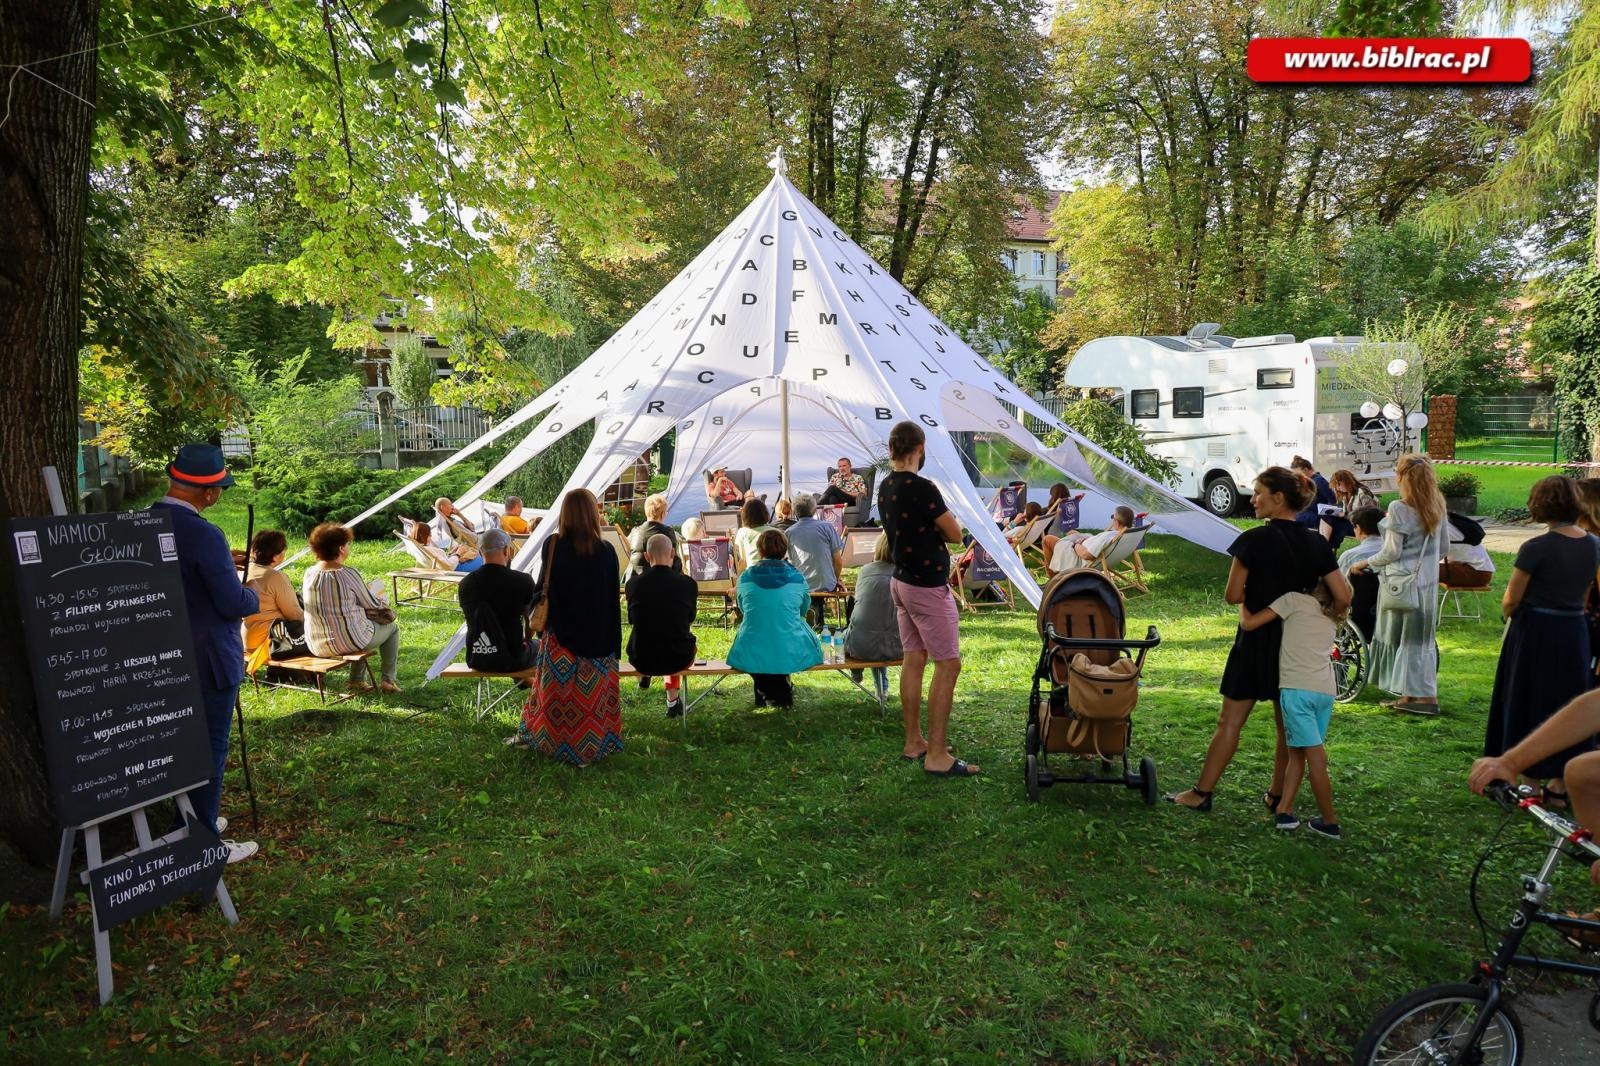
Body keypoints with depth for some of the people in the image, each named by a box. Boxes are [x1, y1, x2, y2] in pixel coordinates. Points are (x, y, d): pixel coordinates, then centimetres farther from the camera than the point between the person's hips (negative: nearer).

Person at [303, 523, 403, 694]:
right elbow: (372, 605, -7)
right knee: (392, 627, 20)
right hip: (348, 643, -6)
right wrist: (384, 604, 16)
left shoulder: (309, 574, -2)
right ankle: (389, 680, 21)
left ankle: (357, 681, 34)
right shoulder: (347, 574, -18)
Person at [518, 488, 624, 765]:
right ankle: (590, 748, 19)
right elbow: (613, 602, -6)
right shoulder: (605, 551, -12)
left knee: (559, 693, 13)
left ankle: (556, 743, 26)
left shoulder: (552, 546, -11)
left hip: (559, 637, 1)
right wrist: (614, 644, 1)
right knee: (591, 694, 11)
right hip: (597, 638, -1)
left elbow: (542, 589, -1)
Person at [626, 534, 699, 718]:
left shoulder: (633, 583, -10)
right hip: (678, 660, -1)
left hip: (641, 661, 1)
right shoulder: (687, 583, -13)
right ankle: (673, 700, 45)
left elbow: (632, 620, 7)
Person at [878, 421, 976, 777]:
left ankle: (913, 742, 21)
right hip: (928, 586, -9)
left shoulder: (885, 487, 5)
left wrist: (930, 528, 3)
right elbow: (955, 534, -13)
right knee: (948, 665, -4)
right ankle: (937, 755, -3)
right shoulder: (922, 488, -21)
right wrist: (939, 526, 4)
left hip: (901, 580, 9)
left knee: (913, 660, 14)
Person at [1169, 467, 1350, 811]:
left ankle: (1202, 793, 9)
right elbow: (1343, 597, -3)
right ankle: (1277, 796, 25)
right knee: (1288, 725, 15)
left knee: (1229, 722, 3)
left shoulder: (1255, 540, -14)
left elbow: (1233, 595, -12)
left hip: (1257, 640, -4)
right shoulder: (1316, 543, -1)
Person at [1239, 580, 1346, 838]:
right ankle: (1284, 810, 10)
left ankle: (1330, 822, 4)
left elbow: (1248, 623, -1)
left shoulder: (1295, 600, 4)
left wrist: (1243, 602, 17)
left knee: (1314, 755, -1)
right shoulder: (1332, 616, 20)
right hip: (1326, 691, 5)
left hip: (1297, 688, -5)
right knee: (1297, 751, 13)